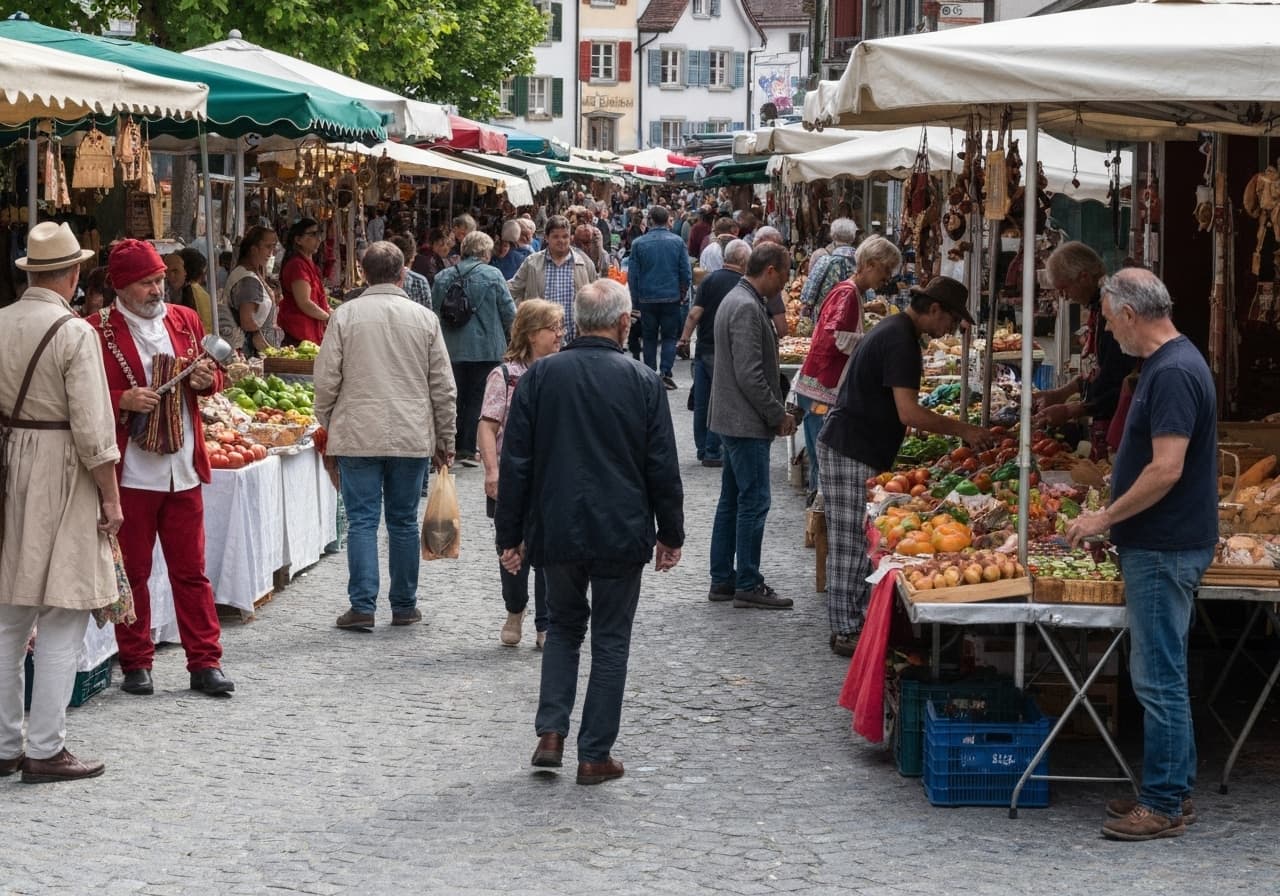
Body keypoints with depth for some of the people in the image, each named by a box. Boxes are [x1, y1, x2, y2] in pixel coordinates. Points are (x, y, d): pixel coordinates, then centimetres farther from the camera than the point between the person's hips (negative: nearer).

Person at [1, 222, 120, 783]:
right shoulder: (74, 334, -14)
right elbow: (93, 429, -15)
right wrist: (111, 499, -7)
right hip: (61, 480, -6)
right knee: (60, 626, 0)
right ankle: (45, 751, 3)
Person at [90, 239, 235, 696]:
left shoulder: (185, 321, 10)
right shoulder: (98, 331, -5)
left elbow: (212, 376, 19)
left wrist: (208, 378, -3)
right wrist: (123, 400, -21)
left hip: (182, 470, 4)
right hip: (129, 474, -4)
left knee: (191, 570, 7)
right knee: (131, 572, 5)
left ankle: (205, 662, 11)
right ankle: (135, 664, 15)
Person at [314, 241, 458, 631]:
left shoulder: (346, 315, -3)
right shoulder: (424, 318, 1)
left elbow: (326, 381, -2)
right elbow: (443, 387, 5)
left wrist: (328, 431, 11)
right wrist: (445, 439, 14)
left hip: (358, 437, -1)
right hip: (412, 438, 2)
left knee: (362, 521, 2)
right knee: (404, 521, 10)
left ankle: (363, 606, -1)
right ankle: (404, 606, 17)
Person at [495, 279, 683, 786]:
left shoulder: (539, 377, -2)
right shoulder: (643, 383, -6)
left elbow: (515, 463, -1)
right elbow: (663, 468, -2)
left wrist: (510, 535, 6)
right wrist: (671, 535, 9)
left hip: (556, 530, 2)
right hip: (621, 534, -2)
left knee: (564, 626, 20)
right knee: (611, 640, 8)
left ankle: (551, 734, 7)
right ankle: (596, 755, 9)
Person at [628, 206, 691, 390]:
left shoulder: (639, 244, -4)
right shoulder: (677, 242, -5)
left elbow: (632, 275, -1)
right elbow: (686, 272, -3)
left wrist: (635, 298, 9)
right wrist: (682, 293, 11)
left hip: (647, 299, 0)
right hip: (671, 297, 0)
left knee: (649, 338, 11)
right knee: (669, 336, 8)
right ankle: (665, 373, -5)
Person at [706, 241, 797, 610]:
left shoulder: (737, 300, 14)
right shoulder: (747, 308, -19)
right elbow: (749, 375, -23)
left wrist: (775, 412, 18)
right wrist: (778, 416, -14)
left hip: (733, 420, 11)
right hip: (746, 423, -11)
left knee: (732, 501, 14)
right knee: (753, 501, -5)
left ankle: (722, 580, 20)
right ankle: (747, 585, -1)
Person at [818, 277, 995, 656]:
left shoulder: (894, 329, 14)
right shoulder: (900, 340, -18)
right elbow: (908, 413, -23)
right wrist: (962, 430, -15)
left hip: (851, 446, 11)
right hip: (851, 452, -11)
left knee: (859, 541, 13)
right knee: (853, 542, -5)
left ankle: (854, 623, 18)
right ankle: (848, 631, -1)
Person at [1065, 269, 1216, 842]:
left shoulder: (1173, 373, -20)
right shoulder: (1166, 364, 13)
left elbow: (1166, 470, -25)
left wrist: (1104, 519, -15)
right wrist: (1111, 515, 20)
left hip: (1165, 551, -10)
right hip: (1159, 544, 10)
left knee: (1159, 677, -4)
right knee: (1161, 674, 16)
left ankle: (1165, 805, 2)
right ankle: (1171, 790, 23)